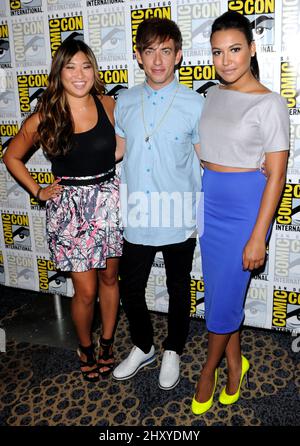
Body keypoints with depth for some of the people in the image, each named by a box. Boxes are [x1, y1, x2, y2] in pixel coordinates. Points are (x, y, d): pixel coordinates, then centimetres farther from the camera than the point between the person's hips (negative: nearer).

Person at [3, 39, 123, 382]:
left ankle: (107, 343, 37)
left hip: (108, 200, 2)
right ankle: (85, 347, 32)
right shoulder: (44, 118, -7)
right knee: (86, 290, 3)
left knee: (109, 278, 15)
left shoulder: (108, 105, -4)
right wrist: (38, 192, 2)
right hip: (69, 206, -2)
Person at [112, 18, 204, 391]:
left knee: (178, 291, 15)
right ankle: (142, 347, 41)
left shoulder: (193, 105, -7)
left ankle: (173, 352, 40)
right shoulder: (125, 102, 3)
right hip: (137, 219, 3)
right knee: (130, 289, 14)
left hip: (179, 221, -3)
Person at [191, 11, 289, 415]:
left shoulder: (269, 104, -12)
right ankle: (235, 364, 35)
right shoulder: (213, 96, 7)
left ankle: (209, 369, 30)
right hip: (209, 200, 6)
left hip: (246, 205, -6)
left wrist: (258, 237, -15)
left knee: (224, 296, 3)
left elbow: (276, 175, -13)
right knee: (218, 290, 13)